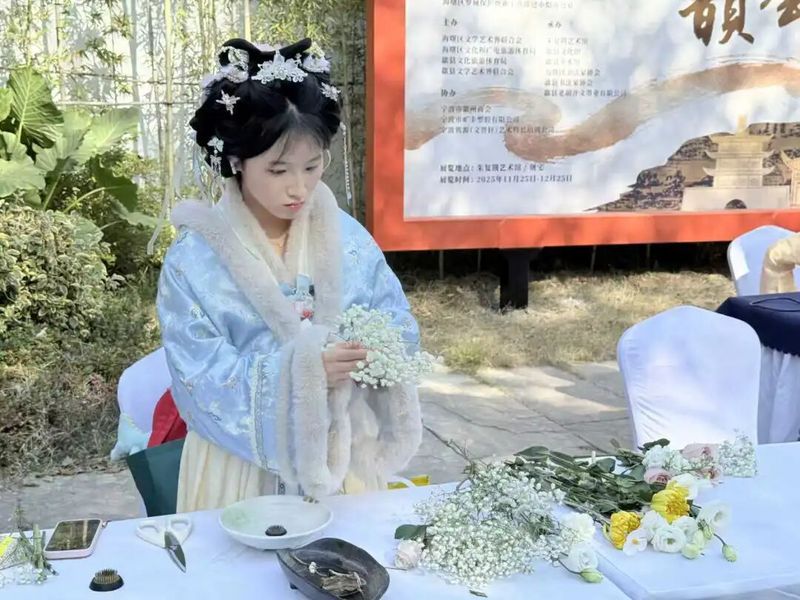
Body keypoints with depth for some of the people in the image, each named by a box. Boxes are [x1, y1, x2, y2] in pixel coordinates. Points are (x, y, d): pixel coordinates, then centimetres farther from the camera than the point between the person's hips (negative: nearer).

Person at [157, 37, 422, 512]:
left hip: (341, 458, 3)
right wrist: (298, 369, -30)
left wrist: (376, 349, -22)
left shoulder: (350, 240, -3)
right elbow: (200, 382, -17)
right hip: (242, 467, -3)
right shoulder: (194, 259, -13)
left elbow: (402, 331, 0)